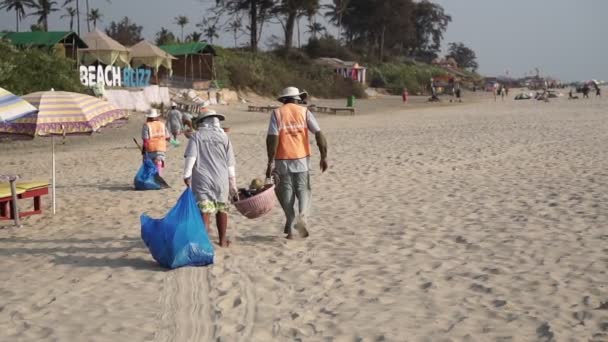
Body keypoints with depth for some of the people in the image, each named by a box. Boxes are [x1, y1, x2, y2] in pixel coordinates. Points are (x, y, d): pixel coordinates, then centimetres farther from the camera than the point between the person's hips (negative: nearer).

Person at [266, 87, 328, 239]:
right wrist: (324, 157, 0)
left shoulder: (277, 113, 0)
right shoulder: (304, 112, 4)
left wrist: (270, 162, -9)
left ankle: (290, 227, 15)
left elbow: (272, 138, -11)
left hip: (283, 160, -1)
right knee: (303, 190, 11)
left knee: (286, 192, 10)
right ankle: (302, 215, -16)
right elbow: (319, 135, -4)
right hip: (302, 159, 1)